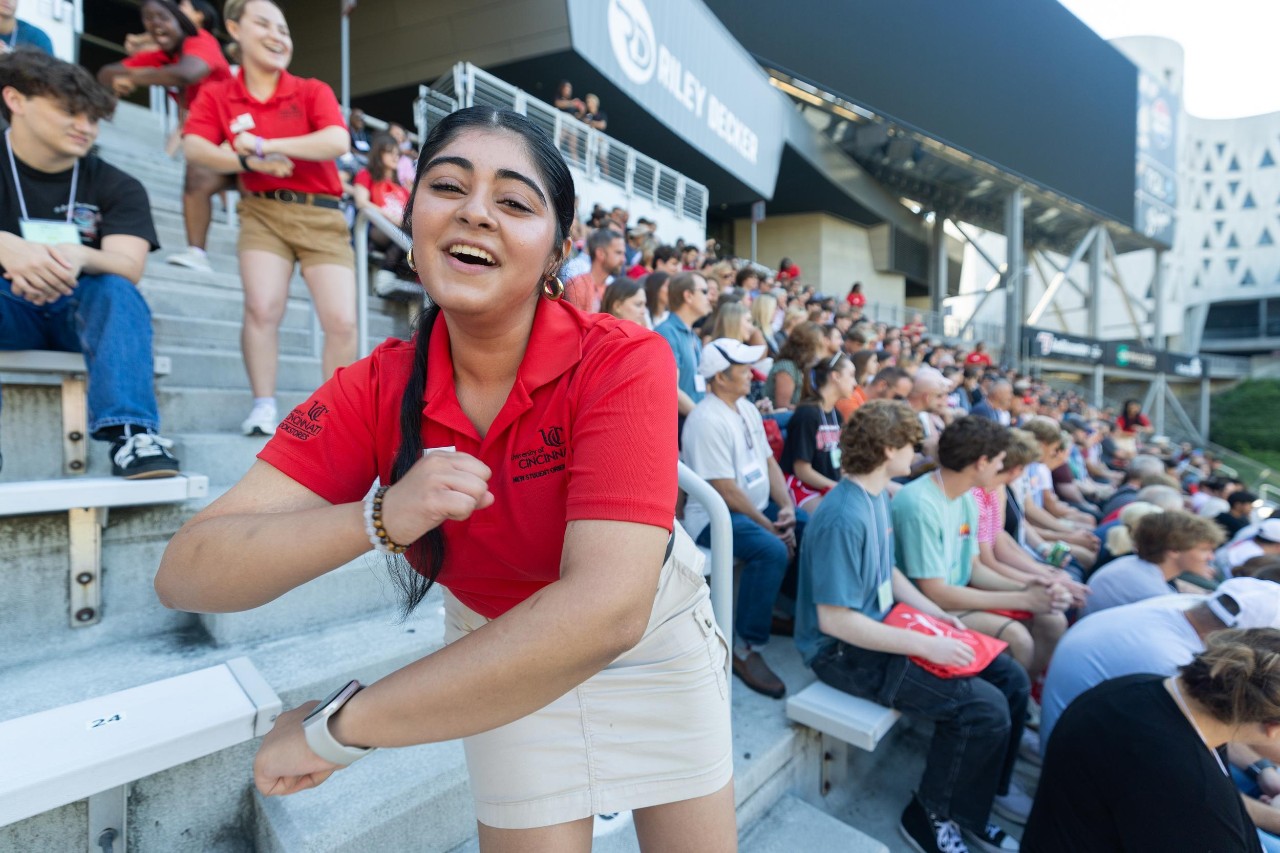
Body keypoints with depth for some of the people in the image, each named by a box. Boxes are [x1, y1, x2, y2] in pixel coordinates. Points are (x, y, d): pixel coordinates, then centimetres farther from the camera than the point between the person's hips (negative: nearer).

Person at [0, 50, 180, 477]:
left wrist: (78, 256, -39)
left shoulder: (117, 187, 0)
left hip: (84, 311, 0)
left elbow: (128, 268, -17)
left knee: (117, 289, -30)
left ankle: (130, 431, -44)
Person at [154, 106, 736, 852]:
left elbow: (606, 609, -40)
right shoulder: (378, 390, -18)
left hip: (654, 632, 0)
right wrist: (380, 517, -40)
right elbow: (185, 573, -21)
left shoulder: (623, 362, -29)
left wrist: (339, 730, -35)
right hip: (501, 651, 1)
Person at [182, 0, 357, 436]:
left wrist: (264, 145, -12)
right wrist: (249, 162, -19)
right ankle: (263, 406, -3)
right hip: (262, 211, 1)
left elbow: (337, 141, -13)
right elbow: (195, 148, -4)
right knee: (262, 307, -16)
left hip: (322, 215, 0)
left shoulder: (312, 91, 5)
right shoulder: (217, 95, 9)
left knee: (341, 321, -9)